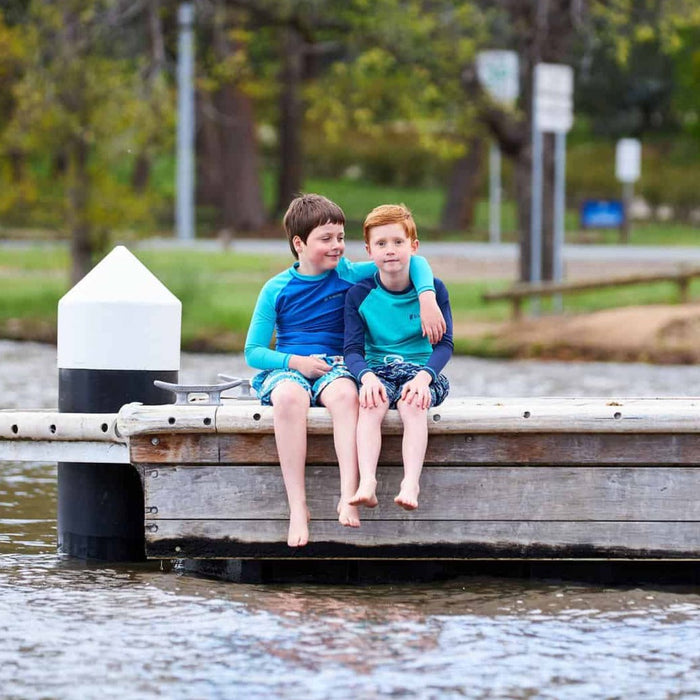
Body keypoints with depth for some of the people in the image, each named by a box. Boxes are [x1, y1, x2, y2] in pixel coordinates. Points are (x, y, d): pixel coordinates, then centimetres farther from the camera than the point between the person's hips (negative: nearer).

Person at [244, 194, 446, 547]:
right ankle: (297, 508, -37)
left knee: (345, 393, -37)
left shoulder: (348, 275, 5)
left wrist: (426, 299, -15)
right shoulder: (277, 289, 3)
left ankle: (348, 496, -45)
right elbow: (253, 352, 4)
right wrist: (294, 361, -13)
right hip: (287, 368, -1)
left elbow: (414, 262, 4)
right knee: (289, 397, -38)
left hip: (334, 367, 1)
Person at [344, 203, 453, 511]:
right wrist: (366, 376, -26)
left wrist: (424, 376, -27)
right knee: (371, 402, -33)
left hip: (422, 371, -1)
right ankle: (367, 482, -48)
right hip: (377, 371, 1)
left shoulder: (433, 289, 1)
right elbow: (353, 350, -3)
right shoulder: (359, 295, 3)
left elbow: (444, 344, -7)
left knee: (412, 403, -34)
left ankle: (411, 484, -47)